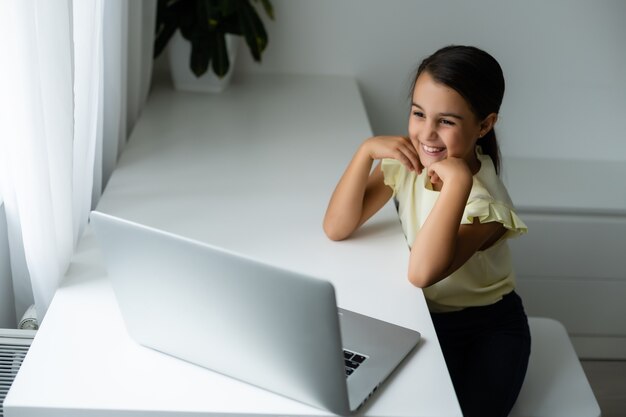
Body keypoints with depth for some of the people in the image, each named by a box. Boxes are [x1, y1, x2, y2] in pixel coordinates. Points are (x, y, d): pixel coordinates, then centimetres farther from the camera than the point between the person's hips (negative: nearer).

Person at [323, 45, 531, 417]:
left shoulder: (486, 201, -25)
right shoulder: (405, 162, -10)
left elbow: (422, 272, -39)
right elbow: (337, 229, -15)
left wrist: (457, 181, -41)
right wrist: (367, 151, -25)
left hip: (488, 329, -4)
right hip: (425, 316, 4)